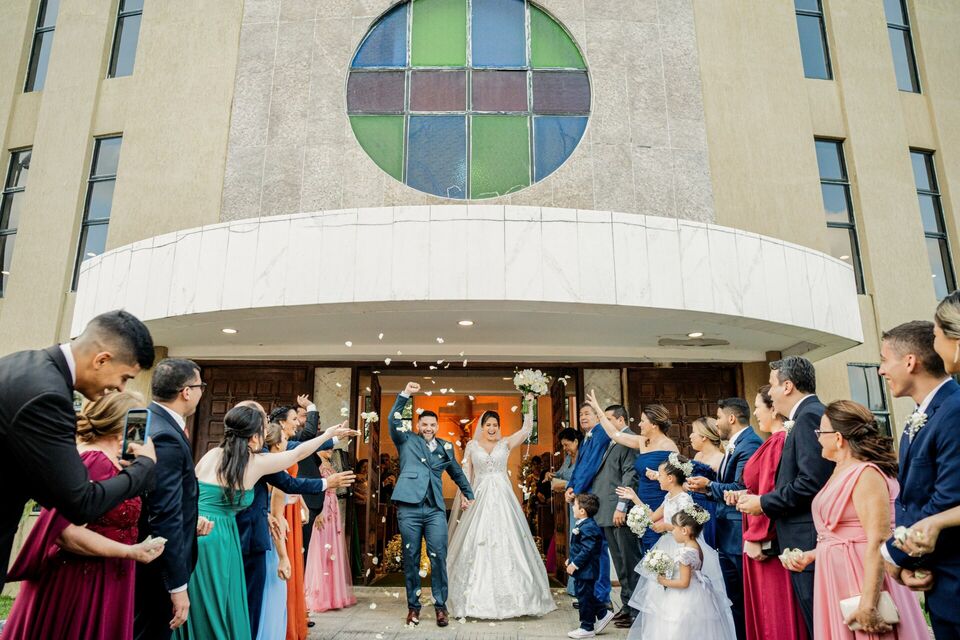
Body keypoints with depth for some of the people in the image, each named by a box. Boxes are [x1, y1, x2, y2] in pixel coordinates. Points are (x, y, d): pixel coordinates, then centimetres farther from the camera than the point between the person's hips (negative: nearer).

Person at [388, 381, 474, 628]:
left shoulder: (445, 447, 15)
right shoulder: (407, 441, 8)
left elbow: (457, 472, 28)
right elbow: (393, 420, -7)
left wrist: (468, 493, 35)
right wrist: (405, 395, -15)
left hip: (435, 509, 2)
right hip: (409, 508, -1)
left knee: (439, 557, -3)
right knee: (411, 559, 5)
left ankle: (440, 606, 11)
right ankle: (413, 606, 19)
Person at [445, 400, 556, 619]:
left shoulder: (506, 443, 4)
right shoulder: (472, 445, 5)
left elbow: (527, 429, -7)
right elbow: (466, 474, 5)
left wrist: (529, 406, -15)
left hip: (502, 498, 0)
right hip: (479, 498, 0)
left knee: (506, 542, -1)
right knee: (477, 544, 0)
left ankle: (506, 594, 10)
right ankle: (478, 596, 11)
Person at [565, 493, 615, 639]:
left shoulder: (588, 527, -25)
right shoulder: (582, 524, 9)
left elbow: (586, 550, -28)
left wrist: (574, 564, -23)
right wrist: (571, 559, 18)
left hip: (586, 570, -10)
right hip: (583, 570, 10)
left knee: (585, 597, 2)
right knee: (584, 595, 19)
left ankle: (587, 628, 15)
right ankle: (603, 613, 31)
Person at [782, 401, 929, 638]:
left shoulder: (866, 474, -18)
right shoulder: (841, 472, 11)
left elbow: (877, 544, -23)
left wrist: (868, 605, -25)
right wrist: (810, 555, 10)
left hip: (859, 581, -9)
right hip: (837, 580, 9)